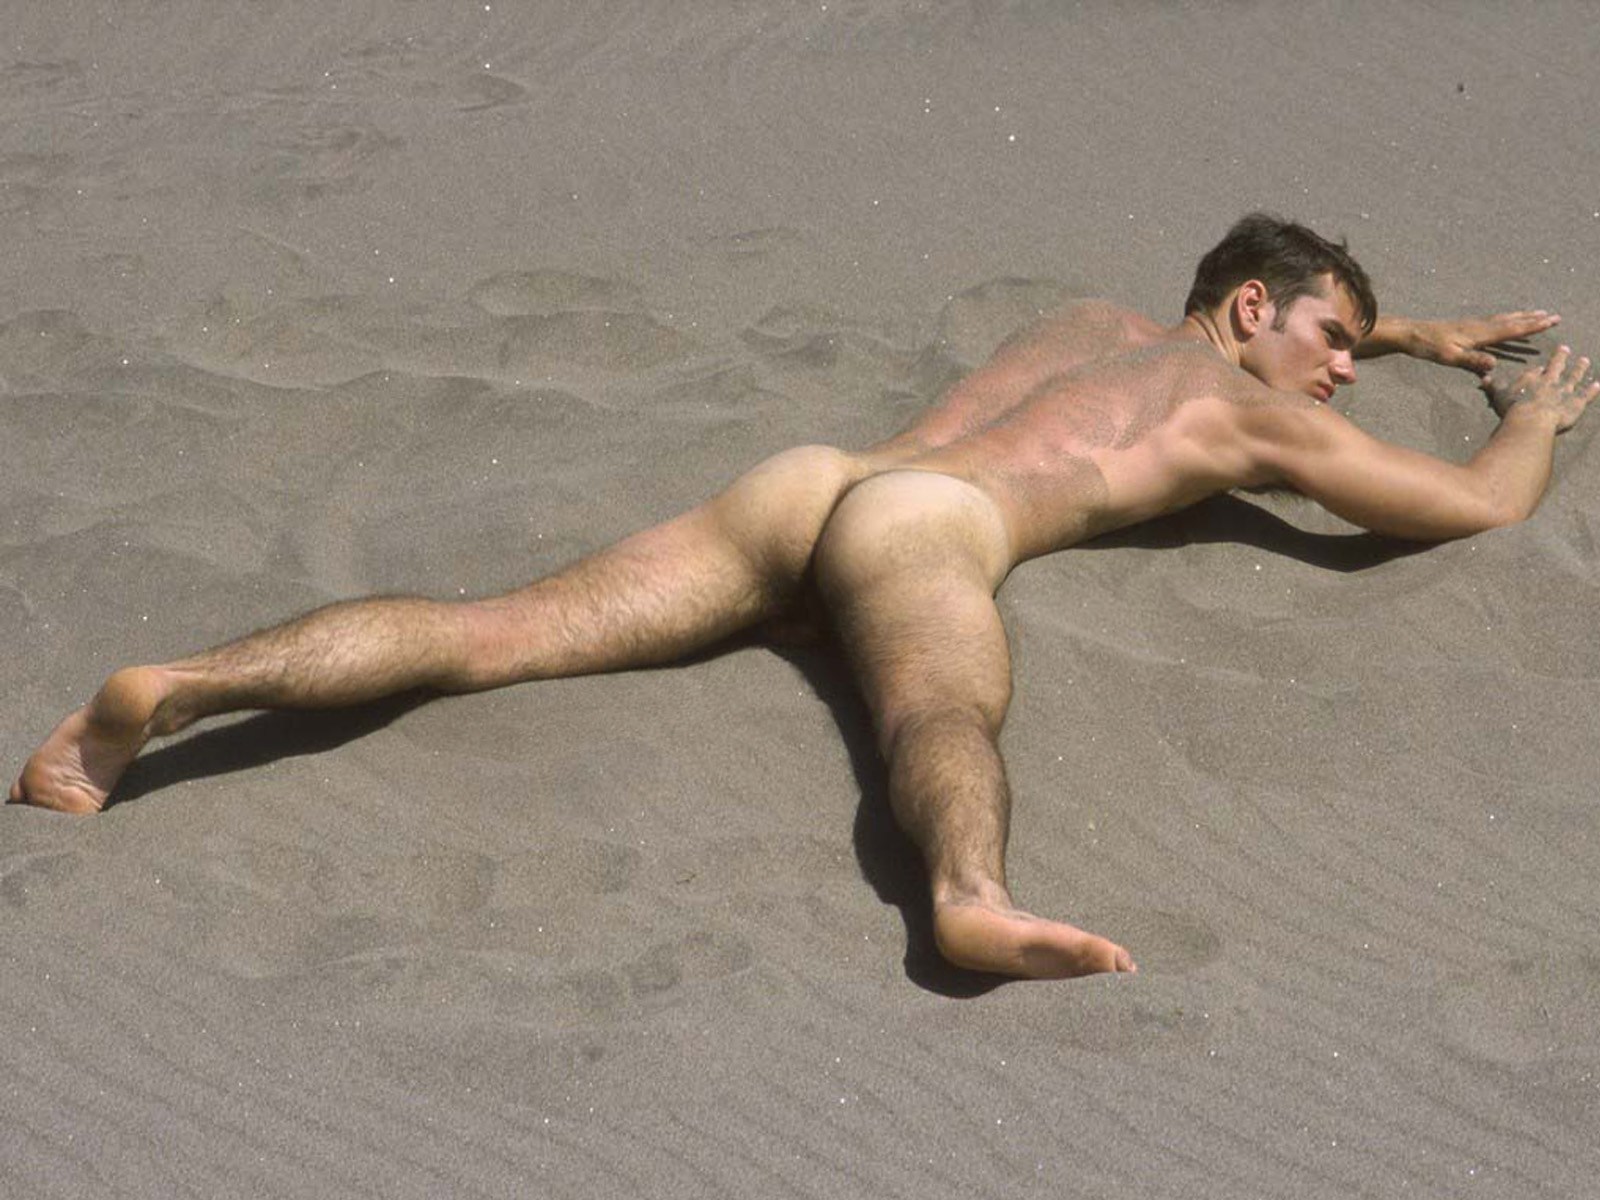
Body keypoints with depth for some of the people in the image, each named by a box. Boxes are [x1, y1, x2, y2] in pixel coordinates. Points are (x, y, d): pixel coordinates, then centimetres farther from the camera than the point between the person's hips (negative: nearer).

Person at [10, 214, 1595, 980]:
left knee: (487, 637, -8)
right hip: (921, 529, -7)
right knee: (947, 718, -38)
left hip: (800, 479, 7)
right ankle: (975, 901, -72)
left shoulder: (1098, 318, 39)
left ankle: (170, 689, -22)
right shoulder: (1251, 407, 19)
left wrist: (1419, 337, 67)